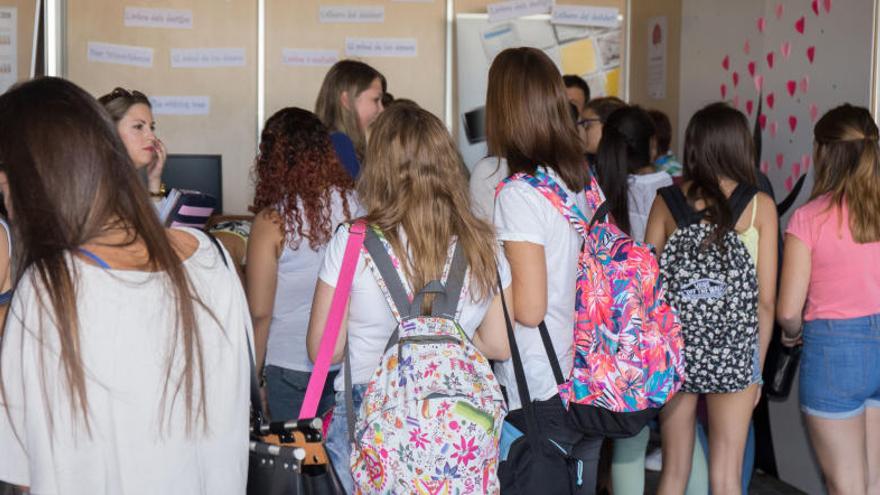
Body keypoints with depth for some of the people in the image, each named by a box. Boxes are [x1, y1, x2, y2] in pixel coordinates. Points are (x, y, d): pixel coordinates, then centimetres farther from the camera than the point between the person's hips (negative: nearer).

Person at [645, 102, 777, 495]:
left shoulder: (666, 201, -1)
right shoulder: (759, 206, -4)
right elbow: (765, 298, -4)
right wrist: (757, 366, 6)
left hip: (675, 346, 2)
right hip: (732, 353, -2)